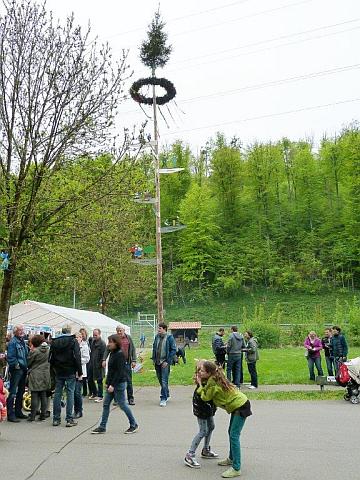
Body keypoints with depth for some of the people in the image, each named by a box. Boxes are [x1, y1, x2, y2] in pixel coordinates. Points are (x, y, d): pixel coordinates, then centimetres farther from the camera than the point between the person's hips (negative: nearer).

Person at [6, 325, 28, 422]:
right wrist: (16, 365, -18)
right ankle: (11, 415, -2)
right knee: (13, 393, -6)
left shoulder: (23, 341, 15)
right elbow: (10, 357, -17)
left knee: (21, 392, 16)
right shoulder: (13, 342, -11)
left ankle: (18, 412, 26)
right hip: (16, 370, -9)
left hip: (23, 370, 9)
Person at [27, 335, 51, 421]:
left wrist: (31, 350, 7)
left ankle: (32, 416, 2)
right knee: (43, 395, 9)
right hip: (45, 375, 5)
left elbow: (28, 363, -4)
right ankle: (43, 414, 12)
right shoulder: (48, 350, 4)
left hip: (35, 376, -5)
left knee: (35, 396, -1)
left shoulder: (34, 351, -13)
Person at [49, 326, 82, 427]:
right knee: (70, 394, -1)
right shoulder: (73, 341, -6)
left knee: (57, 394, 9)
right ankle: (70, 419, -1)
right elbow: (77, 357, -10)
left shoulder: (54, 342, 8)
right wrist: (79, 372, -5)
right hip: (70, 372, -4)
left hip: (58, 373, 4)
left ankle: (56, 419, 13)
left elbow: (51, 358, 10)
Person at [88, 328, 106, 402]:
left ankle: (100, 396, 12)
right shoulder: (92, 341, 9)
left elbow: (103, 355, -16)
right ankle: (94, 393, 31)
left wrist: (100, 364, -18)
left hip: (98, 365, -8)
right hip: (92, 364, 8)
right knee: (90, 379, 15)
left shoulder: (102, 343, -14)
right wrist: (90, 361, 13)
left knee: (99, 381, 2)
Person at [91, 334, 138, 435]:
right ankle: (102, 427, 16)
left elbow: (120, 372, -20)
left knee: (122, 404, 0)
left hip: (119, 383, -9)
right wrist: (107, 383, 12)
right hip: (111, 384, 9)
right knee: (106, 404, 9)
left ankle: (134, 425, 14)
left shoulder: (120, 355, -17)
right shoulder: (112, 354, 11)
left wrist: (113, 385, -21)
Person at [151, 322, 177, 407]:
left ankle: (163, 399, 1)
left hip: (165, 363, -6)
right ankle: (167, 395, 31)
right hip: (157, 362, 6)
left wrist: (167, 361, -14)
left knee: (164, 381, -7)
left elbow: (173, 350, -10)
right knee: (160, 380, 14)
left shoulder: (169, 338, -9)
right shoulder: (157, 337, 6)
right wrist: (153, 359, 9)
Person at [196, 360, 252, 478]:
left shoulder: (212, 383, -24)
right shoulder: (215, 378, 2)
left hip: (240, 406, -10)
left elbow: (205, 397, -12)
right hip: (237, 404, 10)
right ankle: (231, 459, 35)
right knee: (231, 432, 19)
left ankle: (236, 468, -4)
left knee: (234, 435, -9)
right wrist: (201, 383, -2)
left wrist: (200, 384, -5)